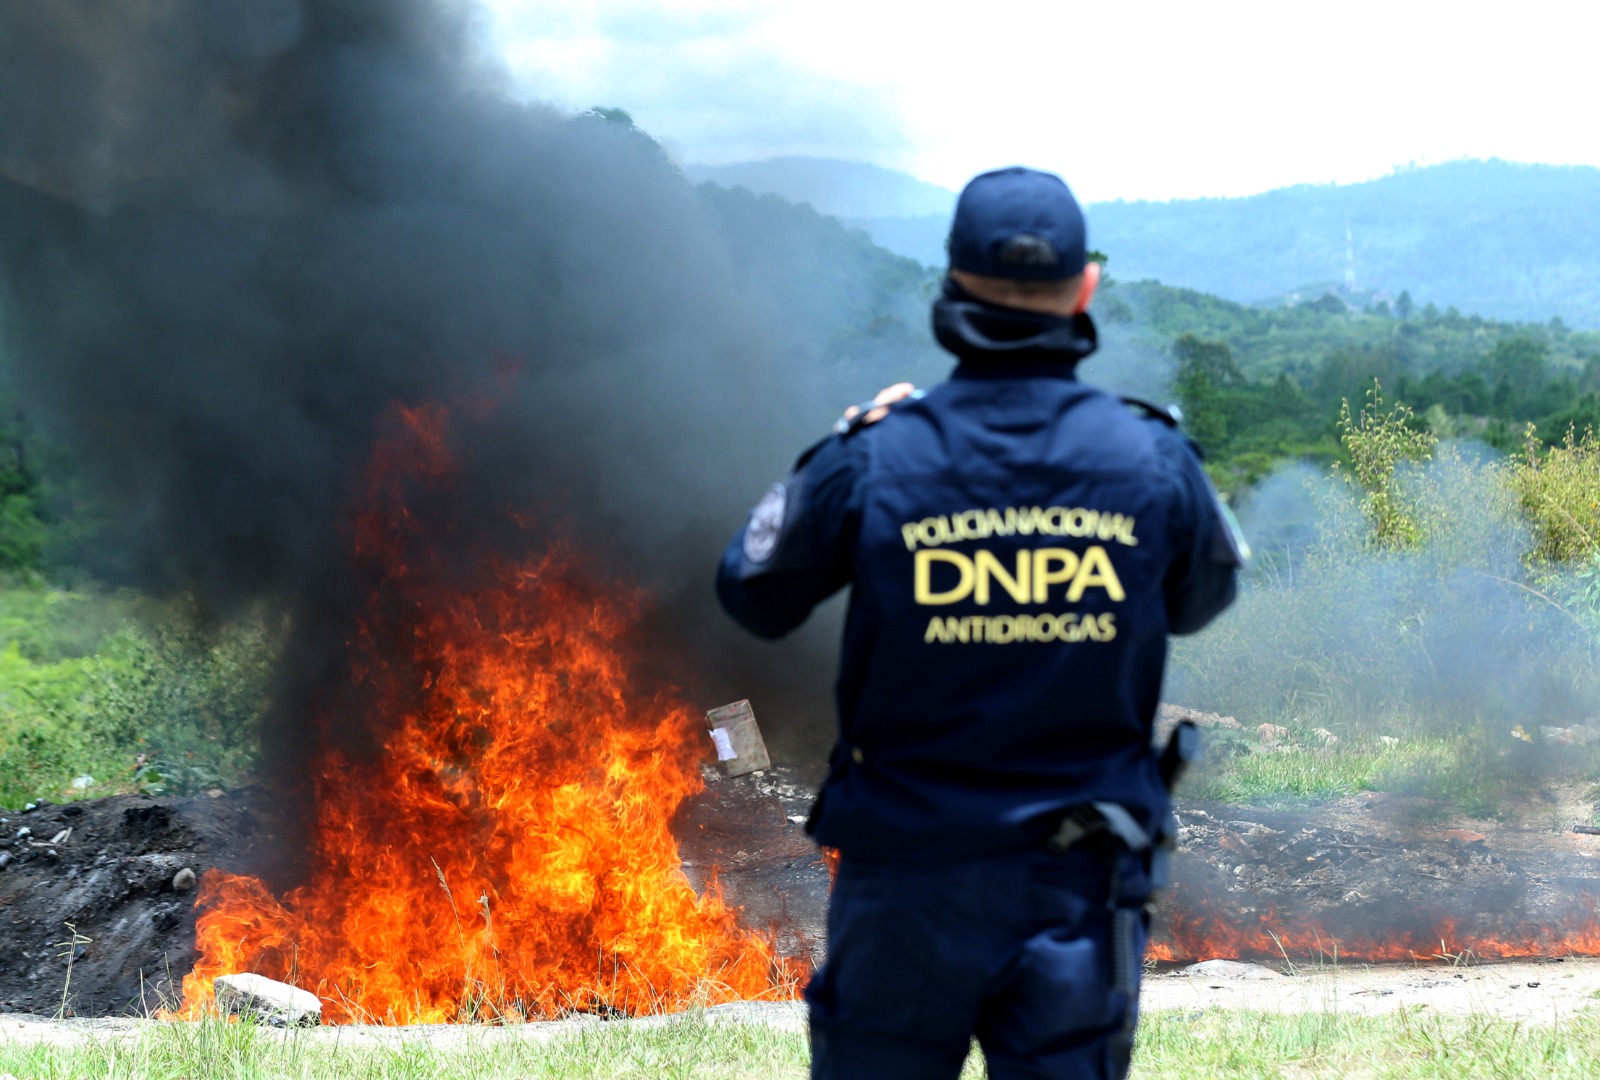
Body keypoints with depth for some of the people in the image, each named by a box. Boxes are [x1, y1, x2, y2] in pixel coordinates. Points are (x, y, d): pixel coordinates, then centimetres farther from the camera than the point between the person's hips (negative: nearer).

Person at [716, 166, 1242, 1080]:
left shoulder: (874, 463, -10)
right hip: (1080, 887, 1)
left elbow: (753, 595, 7)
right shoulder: (1152, 462, -6)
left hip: (907, 879, 0)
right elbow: (1203, 598, 16)